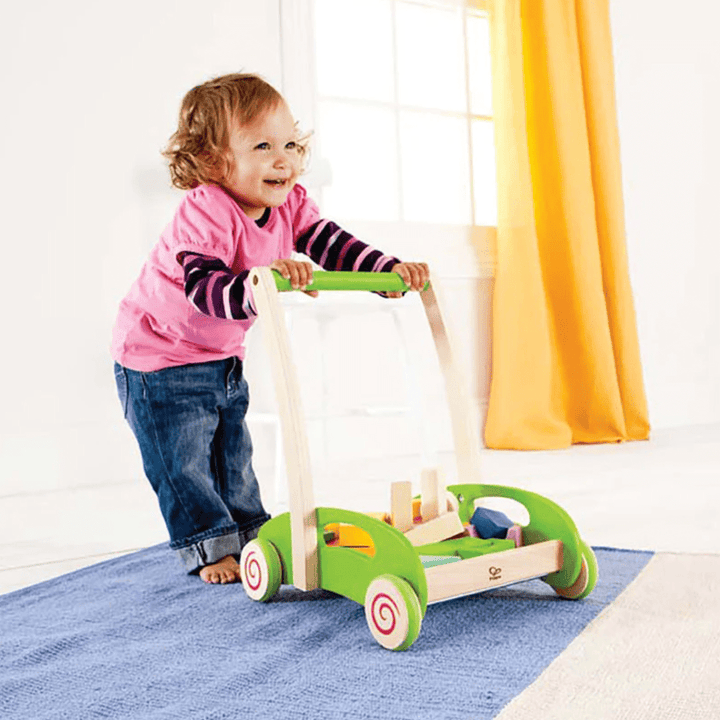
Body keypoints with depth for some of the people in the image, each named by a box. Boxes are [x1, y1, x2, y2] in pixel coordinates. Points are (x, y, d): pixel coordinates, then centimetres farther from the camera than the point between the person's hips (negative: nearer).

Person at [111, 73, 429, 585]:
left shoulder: (290, 205, -8)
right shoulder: (204, 214, -32)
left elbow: (332, 245, -11)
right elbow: (204, 289, -41)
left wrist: (390, 270, -25)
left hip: (223, 355, 7)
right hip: (161, 357, -7)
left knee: (233, 451, 17)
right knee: (182, 461, -1)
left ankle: (251, 533, 30)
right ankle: (210, 546, 13)